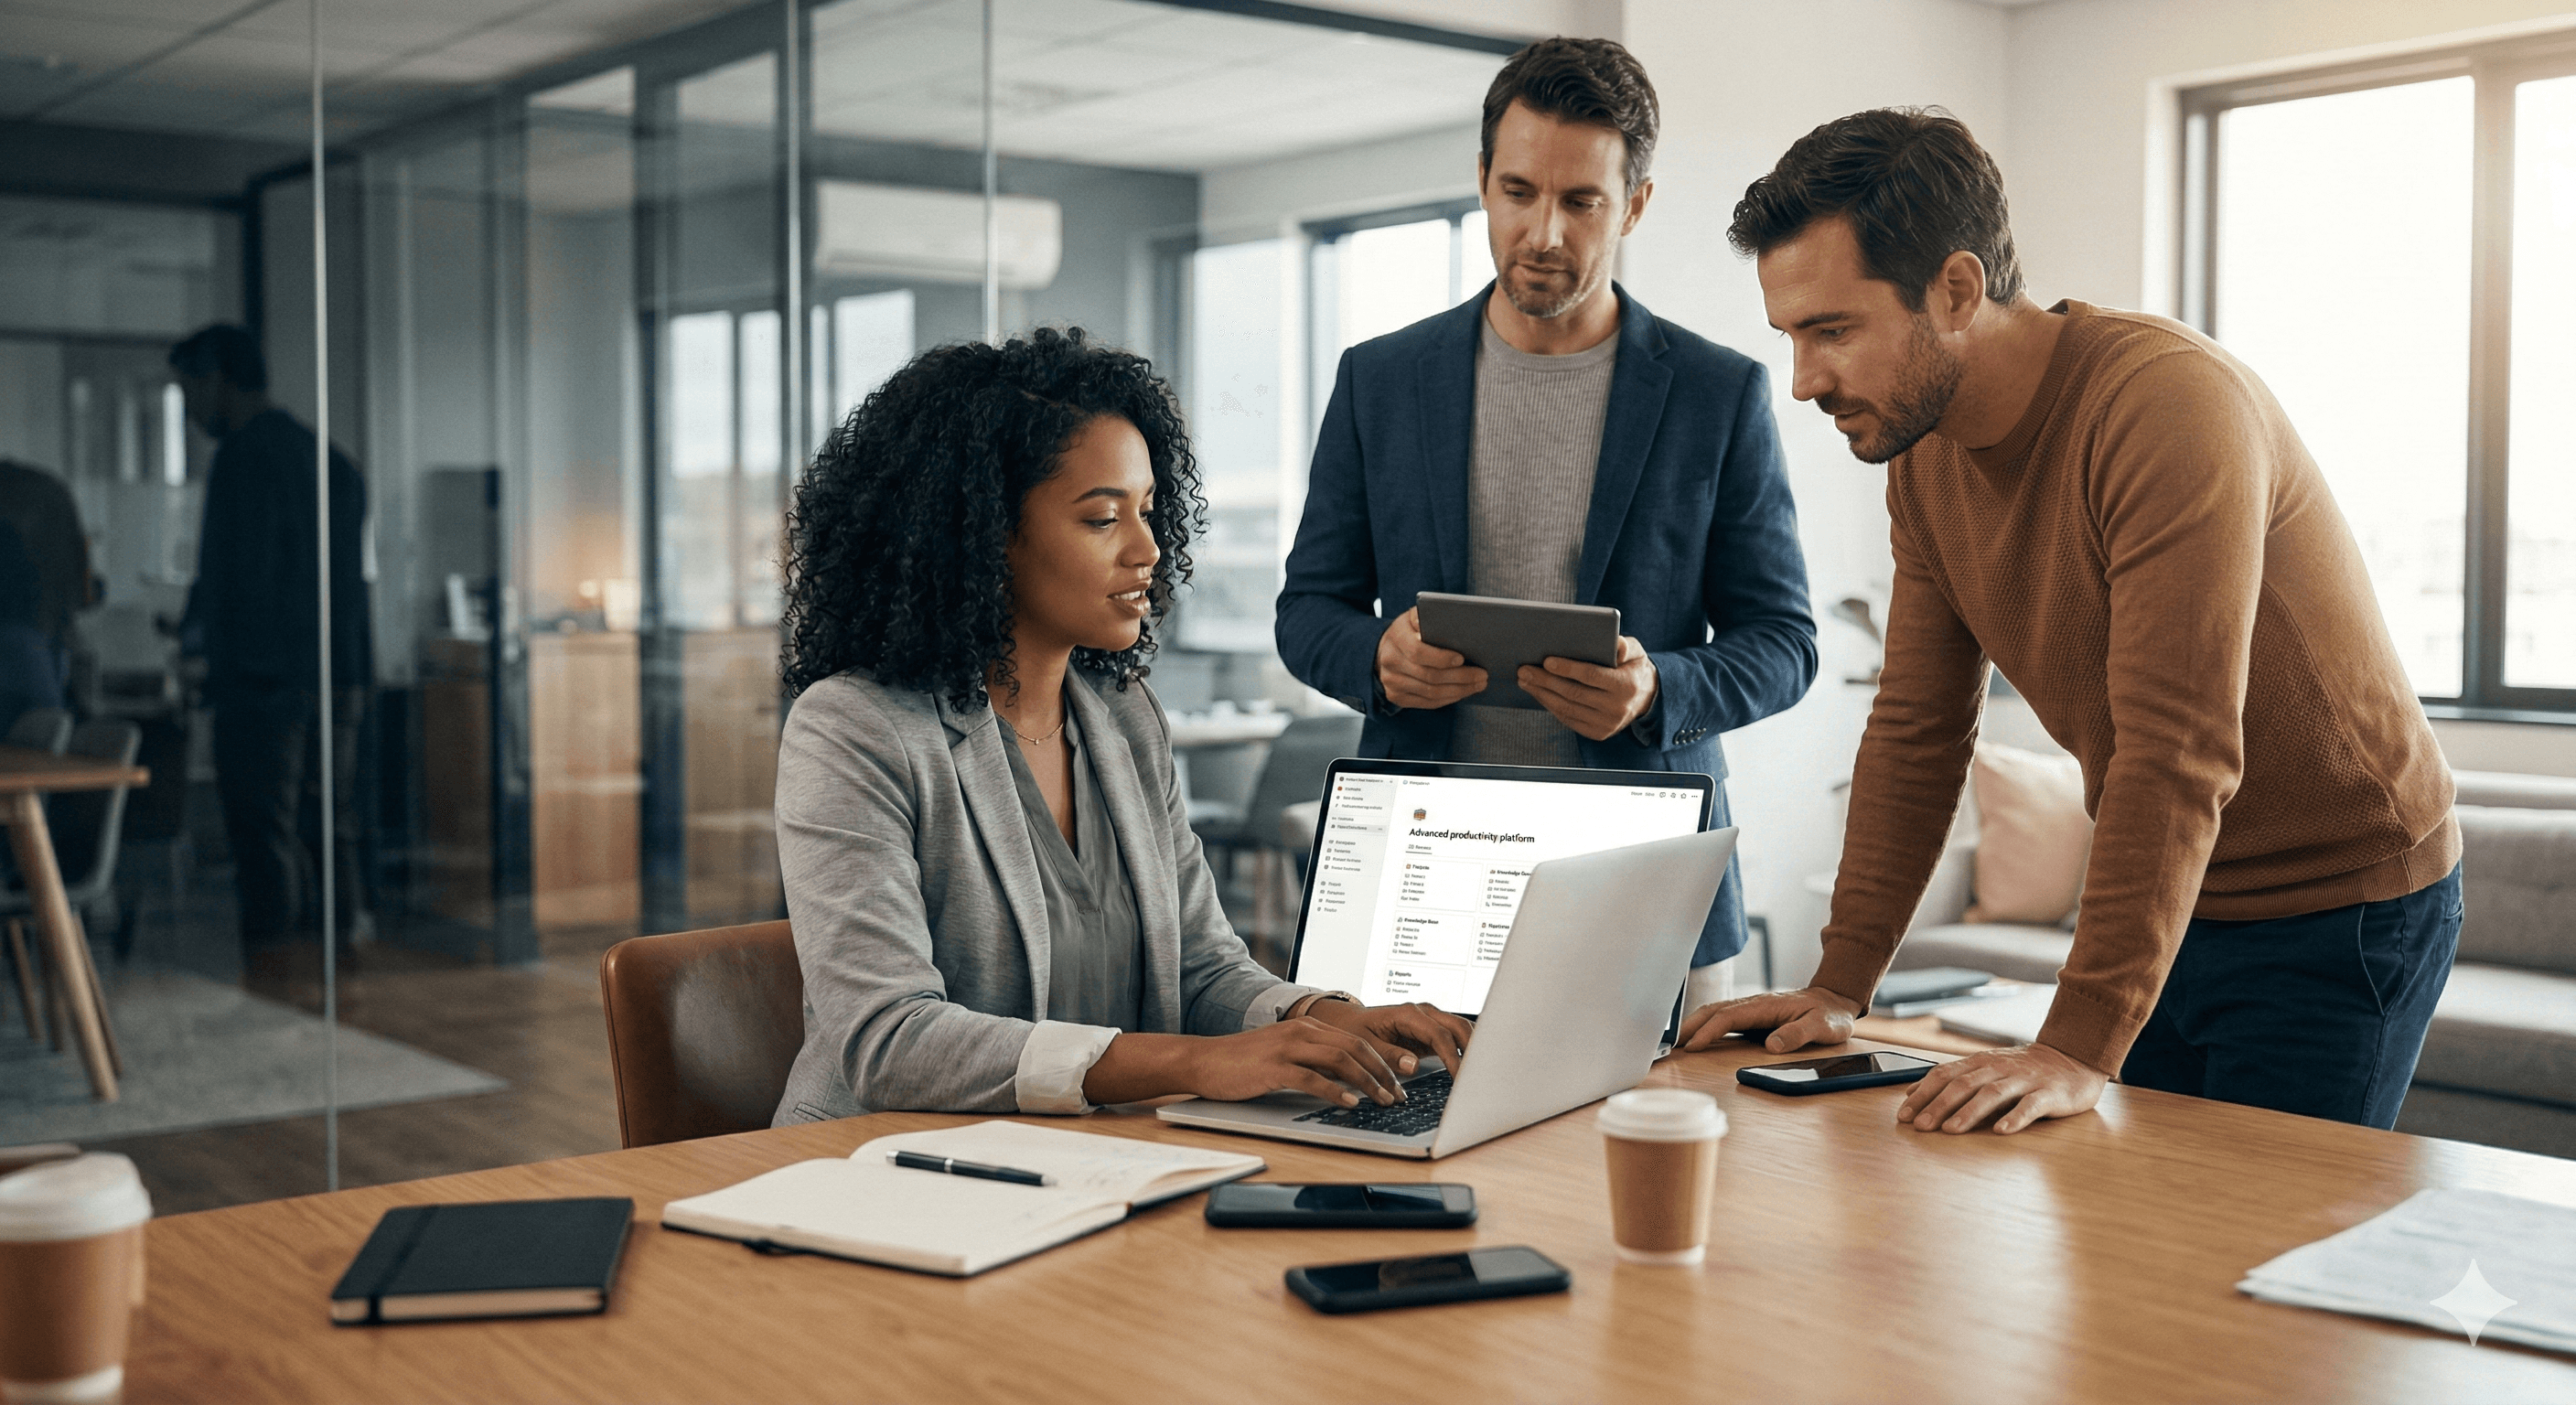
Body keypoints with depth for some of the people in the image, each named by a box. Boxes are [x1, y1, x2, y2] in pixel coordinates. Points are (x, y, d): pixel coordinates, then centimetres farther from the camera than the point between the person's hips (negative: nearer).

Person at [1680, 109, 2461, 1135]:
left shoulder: (2171, 404, -27)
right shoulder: (1925, 452, -1)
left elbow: (2178, 755, -32)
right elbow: (1918, 731, 4)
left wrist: (2079, 1050, -35)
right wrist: (1839, 989, 0)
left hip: (2340, 912, -7)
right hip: (2161, 904, 7)